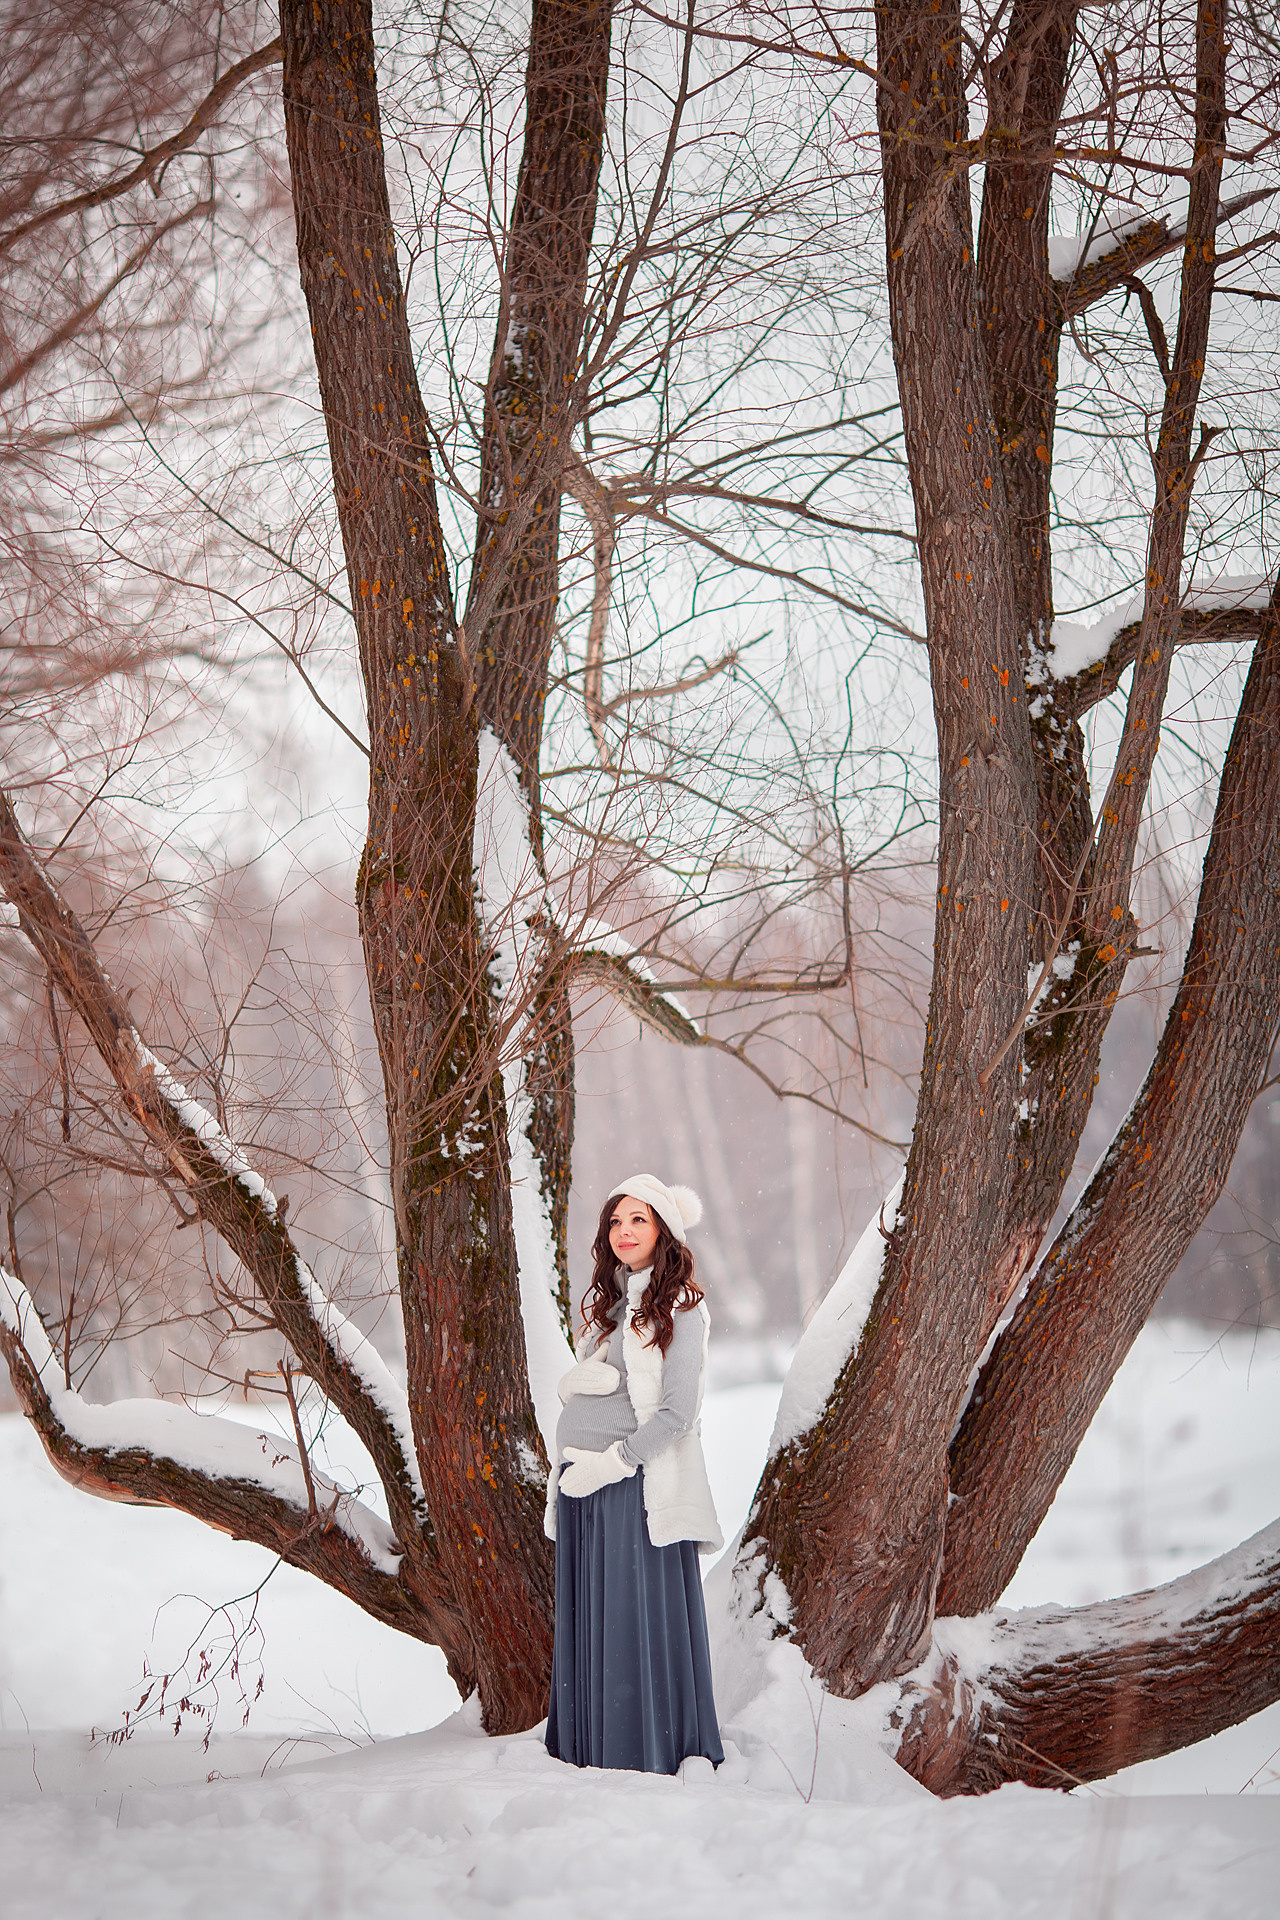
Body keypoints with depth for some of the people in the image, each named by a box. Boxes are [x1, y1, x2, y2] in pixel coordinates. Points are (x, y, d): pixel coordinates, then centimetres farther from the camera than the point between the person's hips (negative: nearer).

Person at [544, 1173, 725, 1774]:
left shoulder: (679, 1308, -7)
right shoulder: (609, 1302, 15)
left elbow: (675, 1414, -12)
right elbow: (575, 1385, 17)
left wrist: (612, 1463, -15)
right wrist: (577, 1380, -6)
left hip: (636, 1483, -7)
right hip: (583, 1482, 7)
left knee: (641, 1614, -5)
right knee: (588, 1612, 9)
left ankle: (652, 1753, 3)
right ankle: (594, 1750, 18)